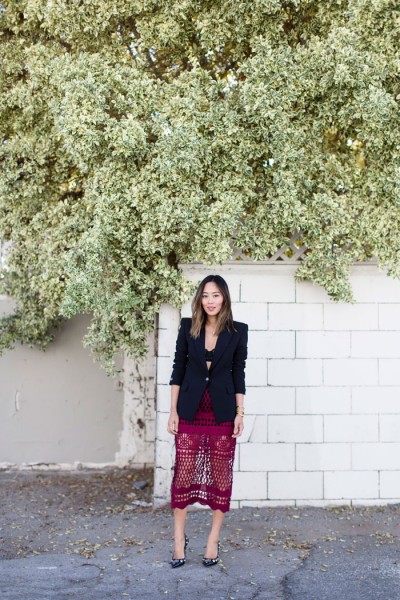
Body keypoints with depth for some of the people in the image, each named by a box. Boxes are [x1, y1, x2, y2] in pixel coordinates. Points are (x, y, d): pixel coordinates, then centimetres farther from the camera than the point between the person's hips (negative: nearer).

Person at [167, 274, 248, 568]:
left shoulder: (238, 331, -1)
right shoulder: (188, 327, 1)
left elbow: (238, 373, 2)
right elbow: (178, 369, 4)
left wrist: (240, 413, -2)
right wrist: (173, 410, 0)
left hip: (222, 413, 0)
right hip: (190, 411, 1)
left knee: (221, 475, 6)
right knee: (183, 474, 2)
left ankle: (214, 540, 19)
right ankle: (179, 538, 16)